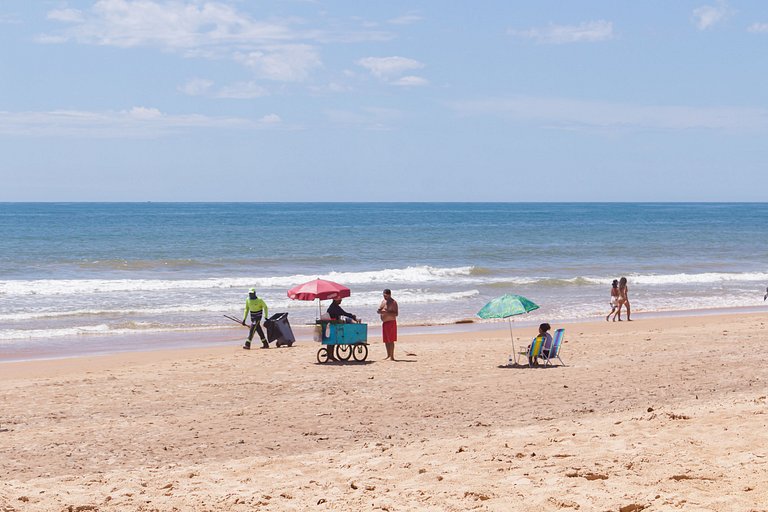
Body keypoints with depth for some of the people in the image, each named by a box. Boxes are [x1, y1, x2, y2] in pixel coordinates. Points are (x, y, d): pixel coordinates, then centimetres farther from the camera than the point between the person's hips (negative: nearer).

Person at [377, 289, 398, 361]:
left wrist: (386, 313, -27)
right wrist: (379, 311, -4)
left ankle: (392, 357, -8)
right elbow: (379, 310, 21)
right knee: (386, 340, 10)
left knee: (391, 340, -9)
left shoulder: (393, 302, -10)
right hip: (384, 322, 8)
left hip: (391, 322, -8)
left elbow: (396, 314, -16)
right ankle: (388, 355, 18)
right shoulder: (383, 301, 15)